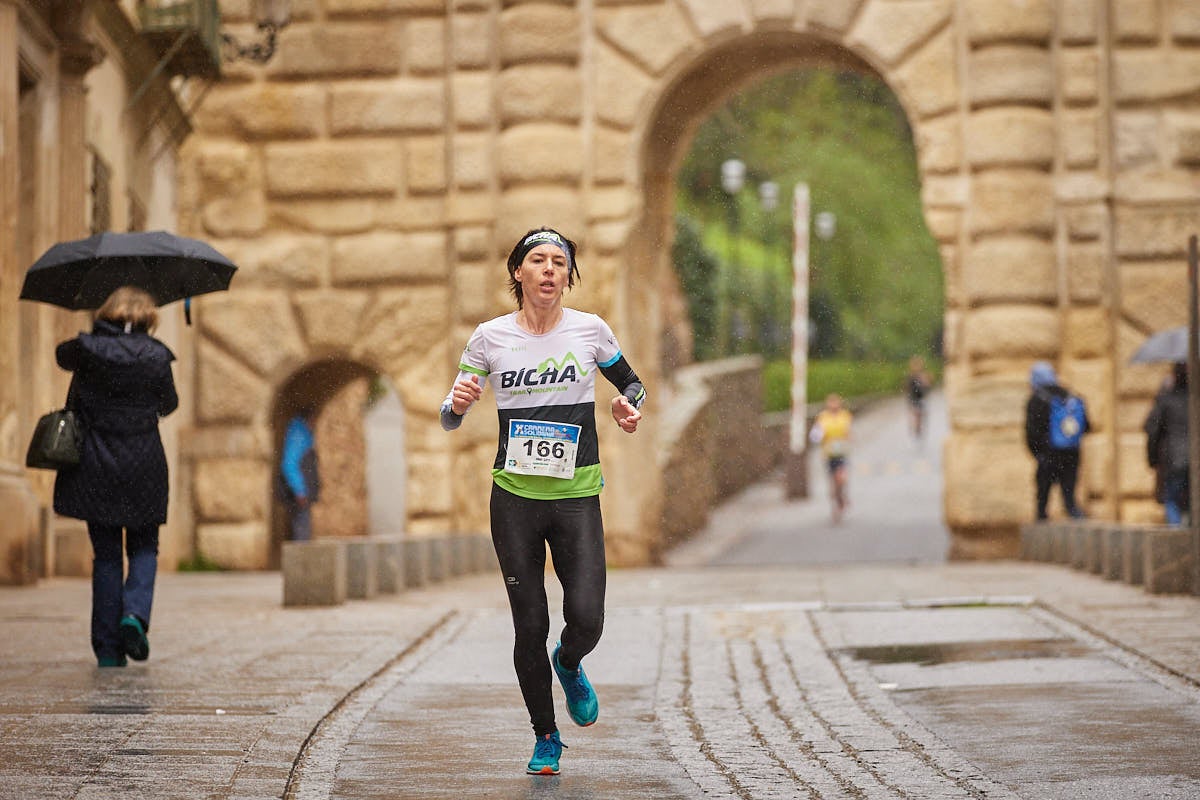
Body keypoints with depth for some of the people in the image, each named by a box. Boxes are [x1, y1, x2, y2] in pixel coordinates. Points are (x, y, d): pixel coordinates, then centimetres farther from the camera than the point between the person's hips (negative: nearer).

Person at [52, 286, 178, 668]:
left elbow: (62, 355, 19)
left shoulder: (87, 350, -5)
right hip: (143, 469, -1)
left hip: (94, 467, 1)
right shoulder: (155, 356, -7)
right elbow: (168, 405, 7)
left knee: (105, 554, 8)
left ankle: (108, 650, 5)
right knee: (144, 547, 15)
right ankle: (136, 612, -13)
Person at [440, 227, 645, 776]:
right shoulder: (490, 337, 1)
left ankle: (569, 665, 25)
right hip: (514, 498, 0)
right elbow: (449, 419, 6)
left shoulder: (590, 330, 0)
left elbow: (631, 384, 17)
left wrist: (629, 409, -6)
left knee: (586, 621, -12)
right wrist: (458, 402, -18)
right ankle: (545, 737, 19)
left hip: (577, 498, 0)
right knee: (530, 625, 0)